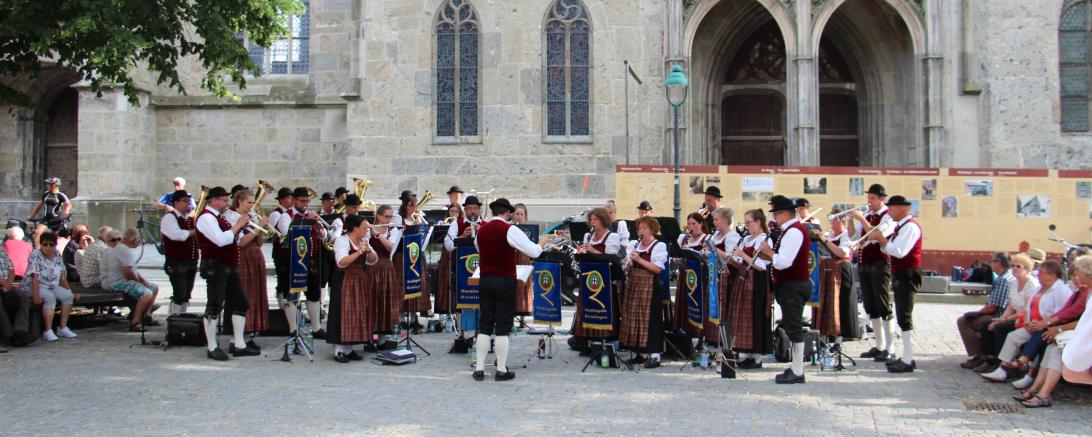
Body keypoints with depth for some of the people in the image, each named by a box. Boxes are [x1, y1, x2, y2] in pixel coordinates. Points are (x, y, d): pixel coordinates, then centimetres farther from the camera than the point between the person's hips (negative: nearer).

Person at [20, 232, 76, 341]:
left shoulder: (57, 255, 4)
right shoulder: (35, 256, -15)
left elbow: (62, 276, 9)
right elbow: (34, 277, -25)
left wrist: (70, 291, 6)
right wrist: (36, 295, -33)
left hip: (52, 286, 7)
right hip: (32, 286, -7)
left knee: (68, 296, -16)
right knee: (50, 297, -33)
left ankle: (63, 328, -9)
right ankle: (48, 331, -33)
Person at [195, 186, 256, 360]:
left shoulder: (219, 217, 19)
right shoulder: (206, 217, -12)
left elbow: (233, 239, 21)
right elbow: (221, 240, -24)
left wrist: (241, 227, 5)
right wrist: (237, 225, -15)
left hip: (230, 267, 10)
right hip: (215, 267, -10)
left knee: (240, 304, 8)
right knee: (215, 307, -4)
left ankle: (238, 345, 13)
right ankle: (212, 348, 3)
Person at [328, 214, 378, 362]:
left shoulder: (363, 241, 12)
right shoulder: (341, 240, -11)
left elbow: (373, 261, 7)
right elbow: (341, 262, -23)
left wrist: (368, 251, -12)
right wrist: (359, 252, -27)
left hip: (360, 282, 8)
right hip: (345, 282, -7)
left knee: (358, 315, 7)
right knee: (344, 314, -7)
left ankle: (348, 349, 15)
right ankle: (339, 350, -1)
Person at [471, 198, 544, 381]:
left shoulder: (481, 230, 4)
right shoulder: (510, 230, -12)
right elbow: (534, 252, -13)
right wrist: (542, 243, 8)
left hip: (485, 280, 5)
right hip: (505, 281, -4)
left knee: (484, 324, 9)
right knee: (502, 326, 1)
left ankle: (479, 368, 9)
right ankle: (501, 370, 5)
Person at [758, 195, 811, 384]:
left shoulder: (793, 232, -19)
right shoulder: (795, 229, 15)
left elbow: (783, 262, -26)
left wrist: (769, 252, -11)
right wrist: (771, 253, 4)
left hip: (792, 286, -11)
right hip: (795, 284, 11)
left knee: (794, 328, -6)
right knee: (793, 327, 15)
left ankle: (797, 373, -2)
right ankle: (796, 367, 23)